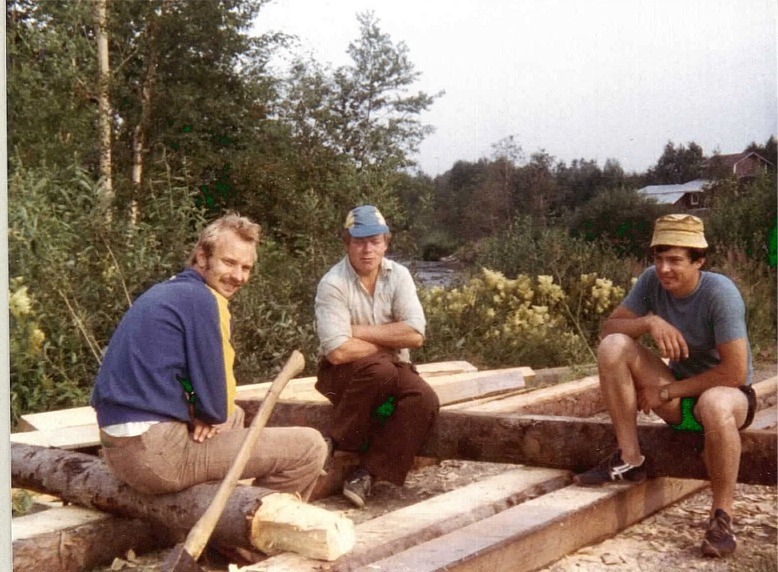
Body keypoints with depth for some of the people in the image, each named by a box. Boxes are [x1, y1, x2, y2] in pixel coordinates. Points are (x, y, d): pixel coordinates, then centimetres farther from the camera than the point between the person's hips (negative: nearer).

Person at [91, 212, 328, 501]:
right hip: (158, 453, -10)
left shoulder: (162, 292, 15)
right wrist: (203, 415, 6)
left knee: (235, 415, 35)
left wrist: (199, 412, 2)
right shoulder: (201, 298, -13)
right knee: (311, 447, -7)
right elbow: (216, 407, -14)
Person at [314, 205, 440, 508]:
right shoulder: (333, 284, -16)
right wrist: (389, 342, -12)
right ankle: (337, 445, -15)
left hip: (392, 368, 4)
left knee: (425, 400, -25)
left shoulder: (398, 275, -3)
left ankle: (368, 473, -17)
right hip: (343, 373, -4)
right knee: (381, 370, -36)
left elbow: (415, 334, -13)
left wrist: (360, 331, -17)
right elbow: (338, 351, -25)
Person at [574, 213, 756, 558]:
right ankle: (630, 460, -12)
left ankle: (722, 517, -22)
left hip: (730, 393, -5)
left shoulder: (720, 292, -23)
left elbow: (736, 372, -24)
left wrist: (666, 391, -19)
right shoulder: (651, 281, -8)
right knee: (613, 346, -18)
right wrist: (650, 321, -26)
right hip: (677, 395, 5)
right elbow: (609, 327, -6)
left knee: (715, 404, -42)